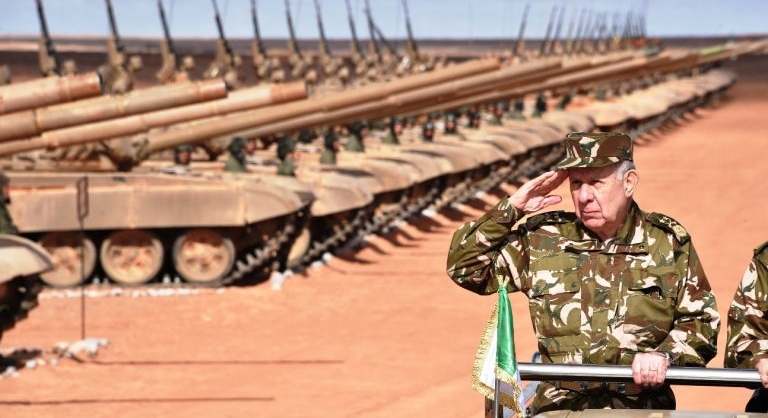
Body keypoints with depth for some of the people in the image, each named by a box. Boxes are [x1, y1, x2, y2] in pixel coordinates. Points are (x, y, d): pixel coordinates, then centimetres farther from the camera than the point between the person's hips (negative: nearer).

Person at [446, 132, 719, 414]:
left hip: (643, 410, 0)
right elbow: (465, 267, 11)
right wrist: (510, 209, 3)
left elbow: (701, 322, 10)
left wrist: (666, 354, -9)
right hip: (558, 410, 0)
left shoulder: (669, 243, 7)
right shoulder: (542, 239, 8)